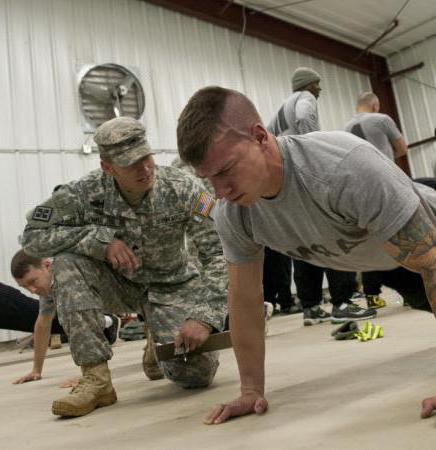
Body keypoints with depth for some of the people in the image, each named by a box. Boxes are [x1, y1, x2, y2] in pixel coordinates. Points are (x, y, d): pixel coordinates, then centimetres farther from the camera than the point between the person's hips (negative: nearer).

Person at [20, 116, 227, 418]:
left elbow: (222, 254, -24)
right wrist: (100, 238, -33)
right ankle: (96, 379, -23)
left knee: (197, 375, -18)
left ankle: (160, 343, 21)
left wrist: (204, 317, -35)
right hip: (118, 284, 1)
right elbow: (32, 238, -21)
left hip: (171, 288, -1)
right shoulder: (86, 193, -20)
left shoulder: (181, 189, -22)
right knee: (68, 260, -28)